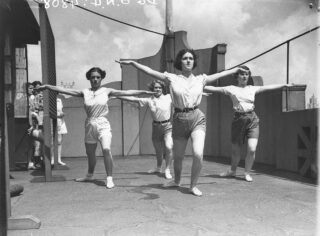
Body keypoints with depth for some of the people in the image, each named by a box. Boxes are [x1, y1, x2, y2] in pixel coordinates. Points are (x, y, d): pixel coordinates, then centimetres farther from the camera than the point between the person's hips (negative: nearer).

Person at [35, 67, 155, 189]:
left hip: (103, 125, -3)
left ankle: (109, 179, -11)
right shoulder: (85, 92, 3)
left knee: (106, 149, -21)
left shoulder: (106, 91, -1)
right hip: (90, 125, 3)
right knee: (90, 152, 16)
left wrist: (144, 92, -10)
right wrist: (47, 86, 1)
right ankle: (89, 175, 40)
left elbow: (126, 92, -6)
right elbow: (65, 90, 3)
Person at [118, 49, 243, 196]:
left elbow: (220, 74, 16)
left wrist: (239, 69, 21)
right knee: (177, 157, 12)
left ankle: (193, 186, 7)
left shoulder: (201, 79, 8)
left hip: (197, 118, 0)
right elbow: (149, 71, 1)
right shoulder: (172, 78, 3)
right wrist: (132, 62, -3)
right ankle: (176, 181, 42)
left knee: (198, 154, -17)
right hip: (179, 119, 0)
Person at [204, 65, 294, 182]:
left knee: (252, 149, -10)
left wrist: (285, 85, 17)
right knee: (236, 149, 8)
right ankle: (232, 171, 34)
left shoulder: (252, 89, 12)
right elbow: (213, 89, 0)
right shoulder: (231, 89, 4)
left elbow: (268, 87, 16)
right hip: (238, 119, -1)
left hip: (252, 119, 1)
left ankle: (247, 173, 13)